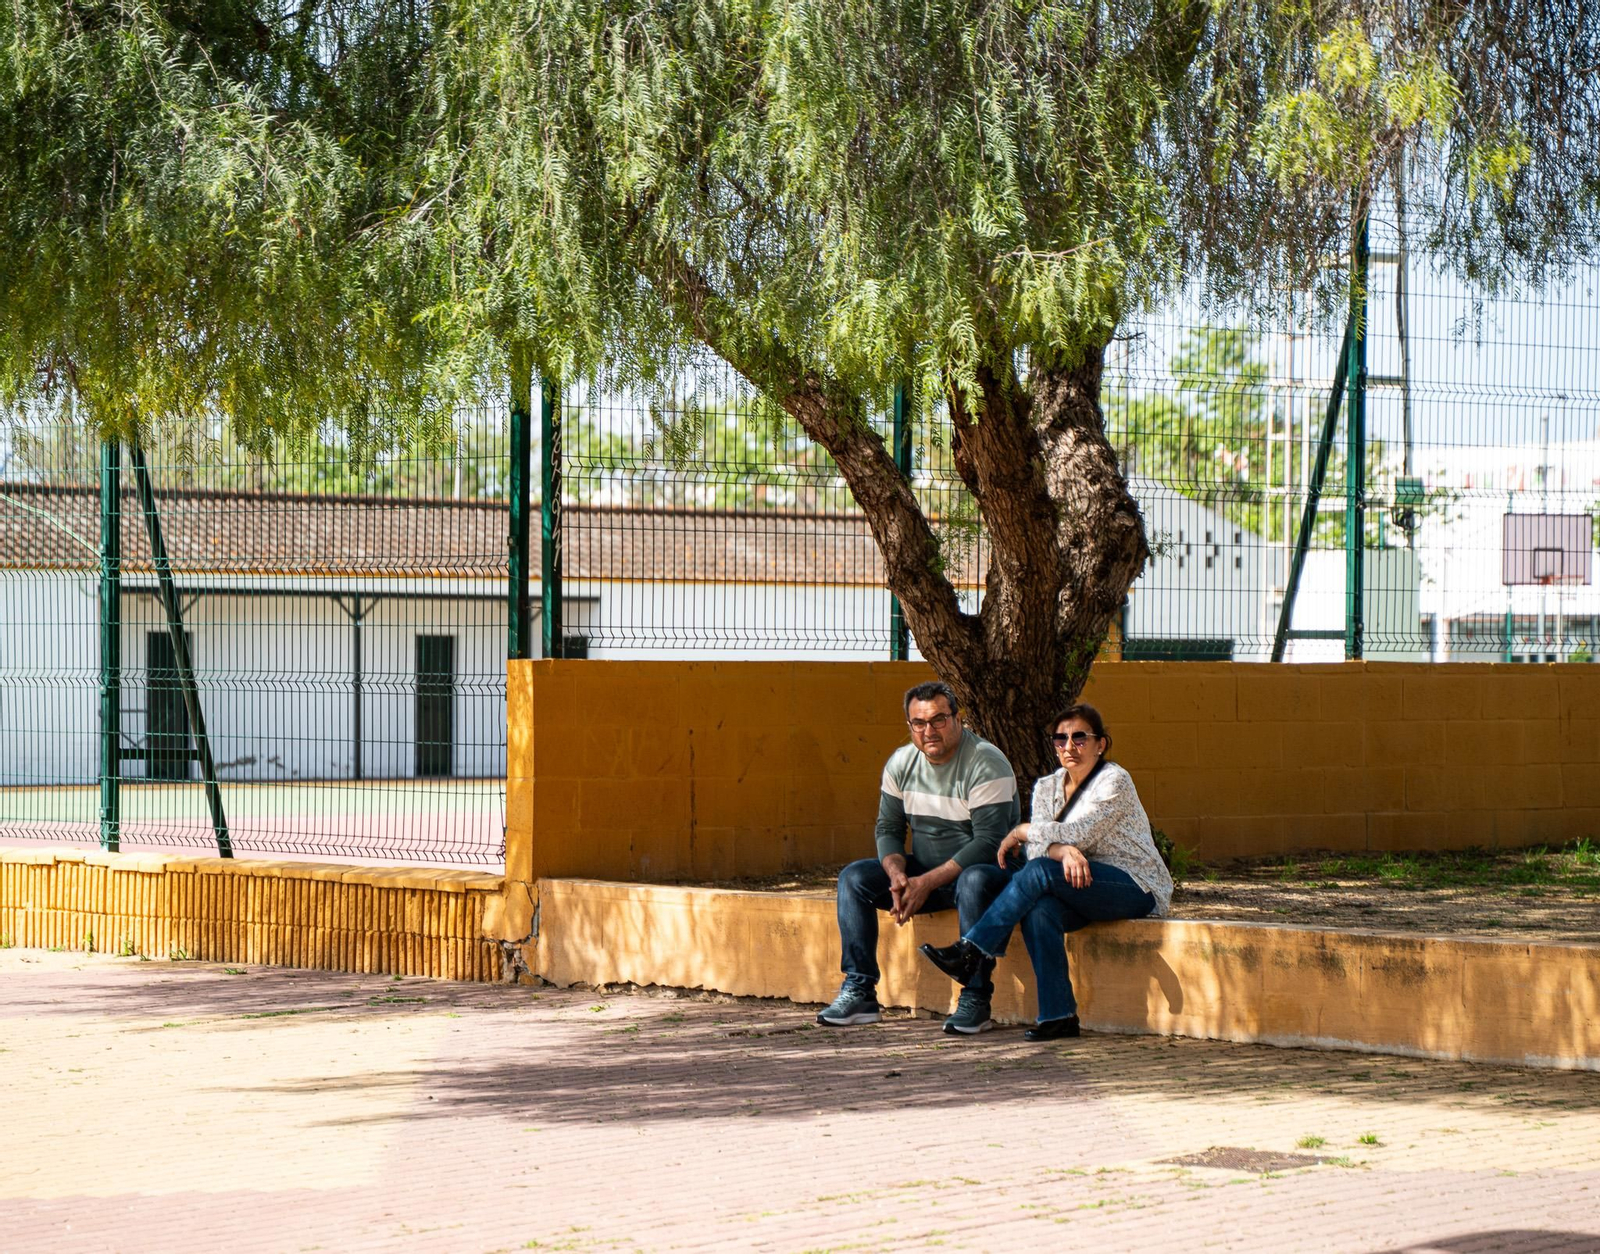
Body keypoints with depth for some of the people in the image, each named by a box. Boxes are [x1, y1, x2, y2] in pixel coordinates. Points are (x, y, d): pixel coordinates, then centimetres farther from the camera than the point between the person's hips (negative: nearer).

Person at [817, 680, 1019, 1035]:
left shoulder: (986, 763, -18)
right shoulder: (901, 763, 2)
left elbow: (989, 842, -24)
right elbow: (888, 829, 5)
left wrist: (927, 882, -28)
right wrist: (898, 875, -17)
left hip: (986, 869, -6)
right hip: (925, 871, 6)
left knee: (974, 881, -40)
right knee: (854, 878, -11)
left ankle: (976, 998, -33)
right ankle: (860, 992, -14)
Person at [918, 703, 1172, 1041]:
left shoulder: (1114, 781, -9)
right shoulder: (1047, 788, 11)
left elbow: (1079, 833, -20)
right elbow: (1038, 848, -3)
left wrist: (1021, 832, -10)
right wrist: (1065, 851, -26)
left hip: (1139, 888, -6)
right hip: (1084, 887, 6)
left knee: (1041, 872, -28)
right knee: (1038, 910, -29)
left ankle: (971, 952, -26)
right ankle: (1057, 1016, -27)